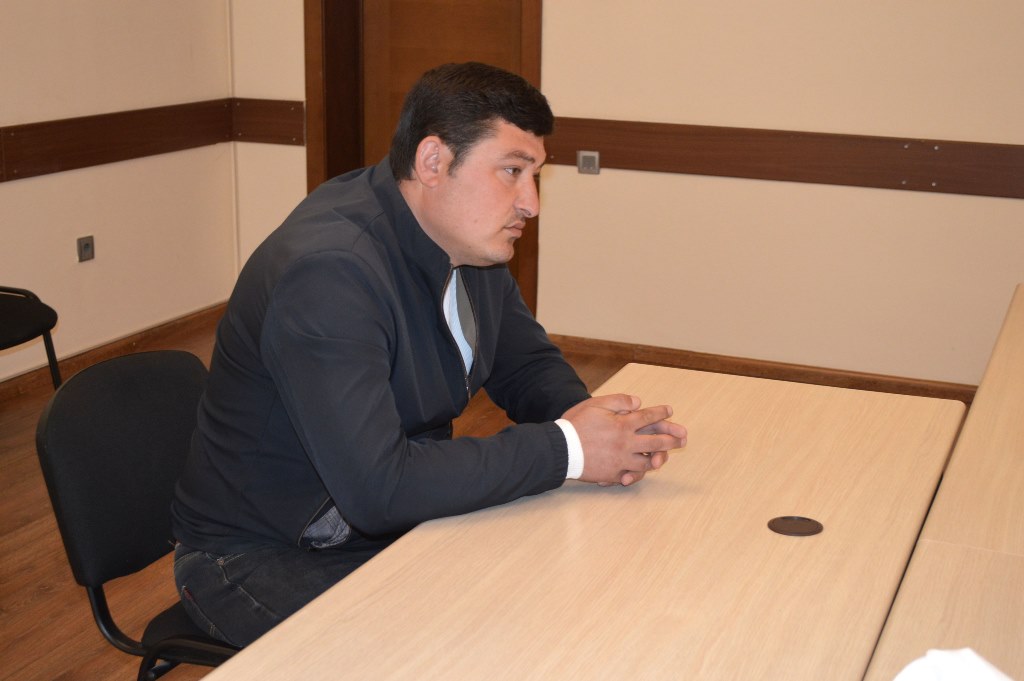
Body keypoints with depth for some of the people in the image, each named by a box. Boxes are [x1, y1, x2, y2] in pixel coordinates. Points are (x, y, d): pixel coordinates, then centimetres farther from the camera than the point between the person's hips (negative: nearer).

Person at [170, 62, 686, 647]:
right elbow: (378, 489, -36)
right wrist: (565, 449, -29)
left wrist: (582, 415, -13)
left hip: (401, 521, 8)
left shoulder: (473, 241, -1)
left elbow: (528, 363, 11)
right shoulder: (327, 274, -30)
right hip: (266, 556, -8)